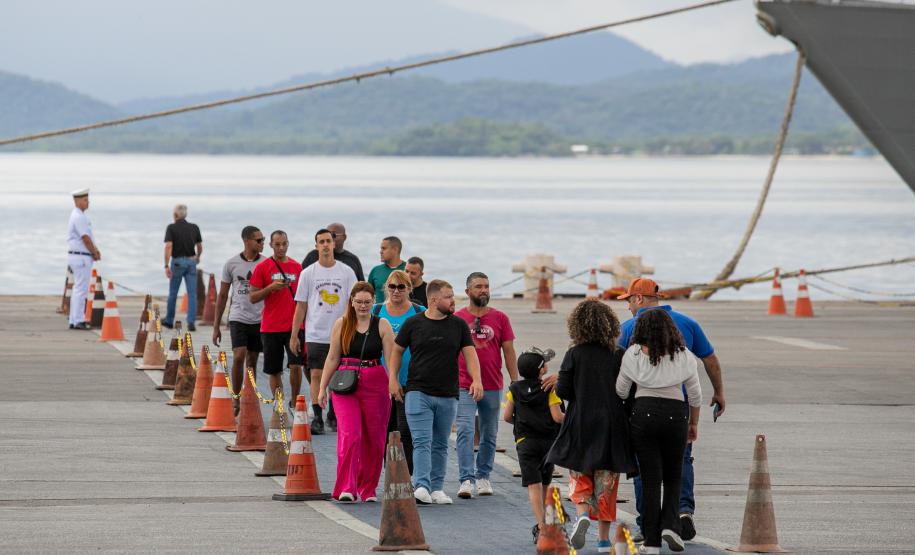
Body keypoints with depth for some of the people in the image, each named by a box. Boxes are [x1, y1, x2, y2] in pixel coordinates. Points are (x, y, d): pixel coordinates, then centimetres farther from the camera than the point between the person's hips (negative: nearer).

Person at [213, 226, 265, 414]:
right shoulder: (231, 264, 1)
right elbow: (222, 295, 7)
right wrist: (216, 326, 6)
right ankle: (235, 397, -3)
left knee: (252, 360, 6)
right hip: (238, 318, -2)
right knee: (239, 356, -15)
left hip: (259, 319, 2)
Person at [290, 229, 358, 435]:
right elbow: (301, 306, 6)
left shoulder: (347, 272, 4)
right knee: (316, 375, -6)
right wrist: (294, 335, 3)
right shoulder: (308, 273, 4)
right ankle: (317, 419, -6)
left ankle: (335, 417, 16)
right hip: (315, 335, -1)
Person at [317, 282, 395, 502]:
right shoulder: (341, 324, 6)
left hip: (375, 385, 1)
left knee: (374, 439, 5)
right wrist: (322, 388, 7)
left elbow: (391, 358, 0)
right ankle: (346, 488, -16)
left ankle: (368, 489, 19)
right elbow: (332, 358, 9)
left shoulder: (382, 326, 4)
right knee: (349, 435, -14)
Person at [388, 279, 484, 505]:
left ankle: (437, 488, 17)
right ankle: (421, 486, -22)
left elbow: (469, 353, 1)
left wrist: (476, 380, -15)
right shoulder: (413, 324, 0)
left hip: (448, 395, 3)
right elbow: (397, 350, 10)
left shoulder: (458, 325, 5)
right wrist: (393, 379, 1)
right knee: (422, 442, -13)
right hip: (418, 392, -3)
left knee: (440, 444, 10)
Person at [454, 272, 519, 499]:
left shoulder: (500, 318, 5)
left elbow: (509, 352, 7)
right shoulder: (456, 319, 2)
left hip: (493, 388, 2)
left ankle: (483, 476, 22)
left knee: (489, 435, 9)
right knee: (465, 432, -12)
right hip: (464, 387, -2)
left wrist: (515, 383, 2)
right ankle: (466, 480, -15)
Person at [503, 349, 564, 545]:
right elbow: (557, 417, -10)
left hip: (525, 442, 0)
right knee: (544, 485, 17)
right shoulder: (548, 389, -6)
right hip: (548, 441, 0)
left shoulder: (515, 389, 1)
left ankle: (541, 526, -21)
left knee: (533, 486, -7)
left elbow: (506, 416, 1)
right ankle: (541, 524, 25)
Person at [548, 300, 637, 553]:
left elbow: (562, 391, -8)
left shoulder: (574, 355, -8)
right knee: (606, 480, 9)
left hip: (581, 425, -1)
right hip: (612, 425, 1)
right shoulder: (619, 356, -4)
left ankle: (582, 513, -14)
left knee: (579, 476, 14)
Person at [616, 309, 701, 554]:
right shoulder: (683, 356, 4)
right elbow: (695, 395, 8)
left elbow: (621, 391, 5)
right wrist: (694, 424, 20)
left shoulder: (634, 354, 1)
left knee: (650, 479, 3)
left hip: (644, 413, 0)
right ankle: (670, 525, -5)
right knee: (673, 476, 15)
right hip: (676, 414, 1)